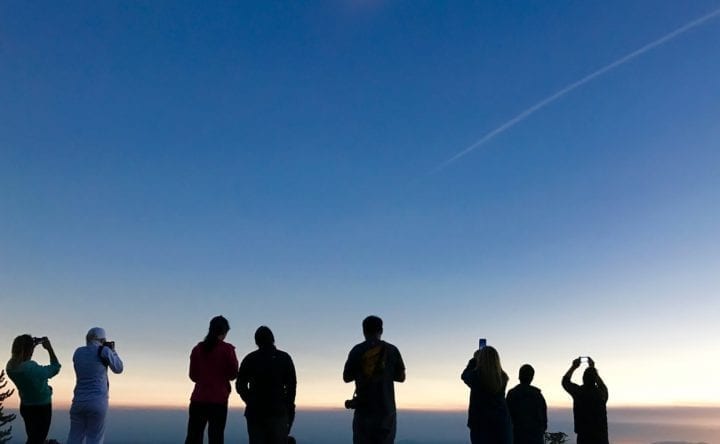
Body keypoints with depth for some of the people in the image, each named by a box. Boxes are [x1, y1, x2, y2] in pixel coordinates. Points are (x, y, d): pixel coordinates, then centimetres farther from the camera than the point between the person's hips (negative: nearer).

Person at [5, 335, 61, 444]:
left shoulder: (10, 366, -12)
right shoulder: (33, 369, -32)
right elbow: (55, 368, -15)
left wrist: (33, 345, 5)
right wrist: (49, 348, -9)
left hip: (26, 406, 7)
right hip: (41, 408, -7)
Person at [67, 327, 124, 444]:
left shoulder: (78, 352, 8)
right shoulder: (104, 351, -5)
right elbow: (118, 369, 6)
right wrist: (112, 351, 18)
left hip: (78, 401, 4)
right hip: (97, 402, -4)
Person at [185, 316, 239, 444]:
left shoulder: (197, 348, 5)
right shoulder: (227, 349, -6)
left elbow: (193, 375, 9)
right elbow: (233, 374, -2)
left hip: (198, 399, 4)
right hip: (218, 400, -3)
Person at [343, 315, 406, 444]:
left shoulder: (357, 350, -1)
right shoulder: (392, 350, 2)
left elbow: (346, 378, 4)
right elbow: (401, 377, 7)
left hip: (363, 408, 0)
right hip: (386, 409, 1)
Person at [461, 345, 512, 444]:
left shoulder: (476, 376, -9)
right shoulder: (502, 377, 1)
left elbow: (464, 375, 14)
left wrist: (474, 359, 27)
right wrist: (490, 357, 31)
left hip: (481, 424, -3)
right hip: (502, 423, 4)